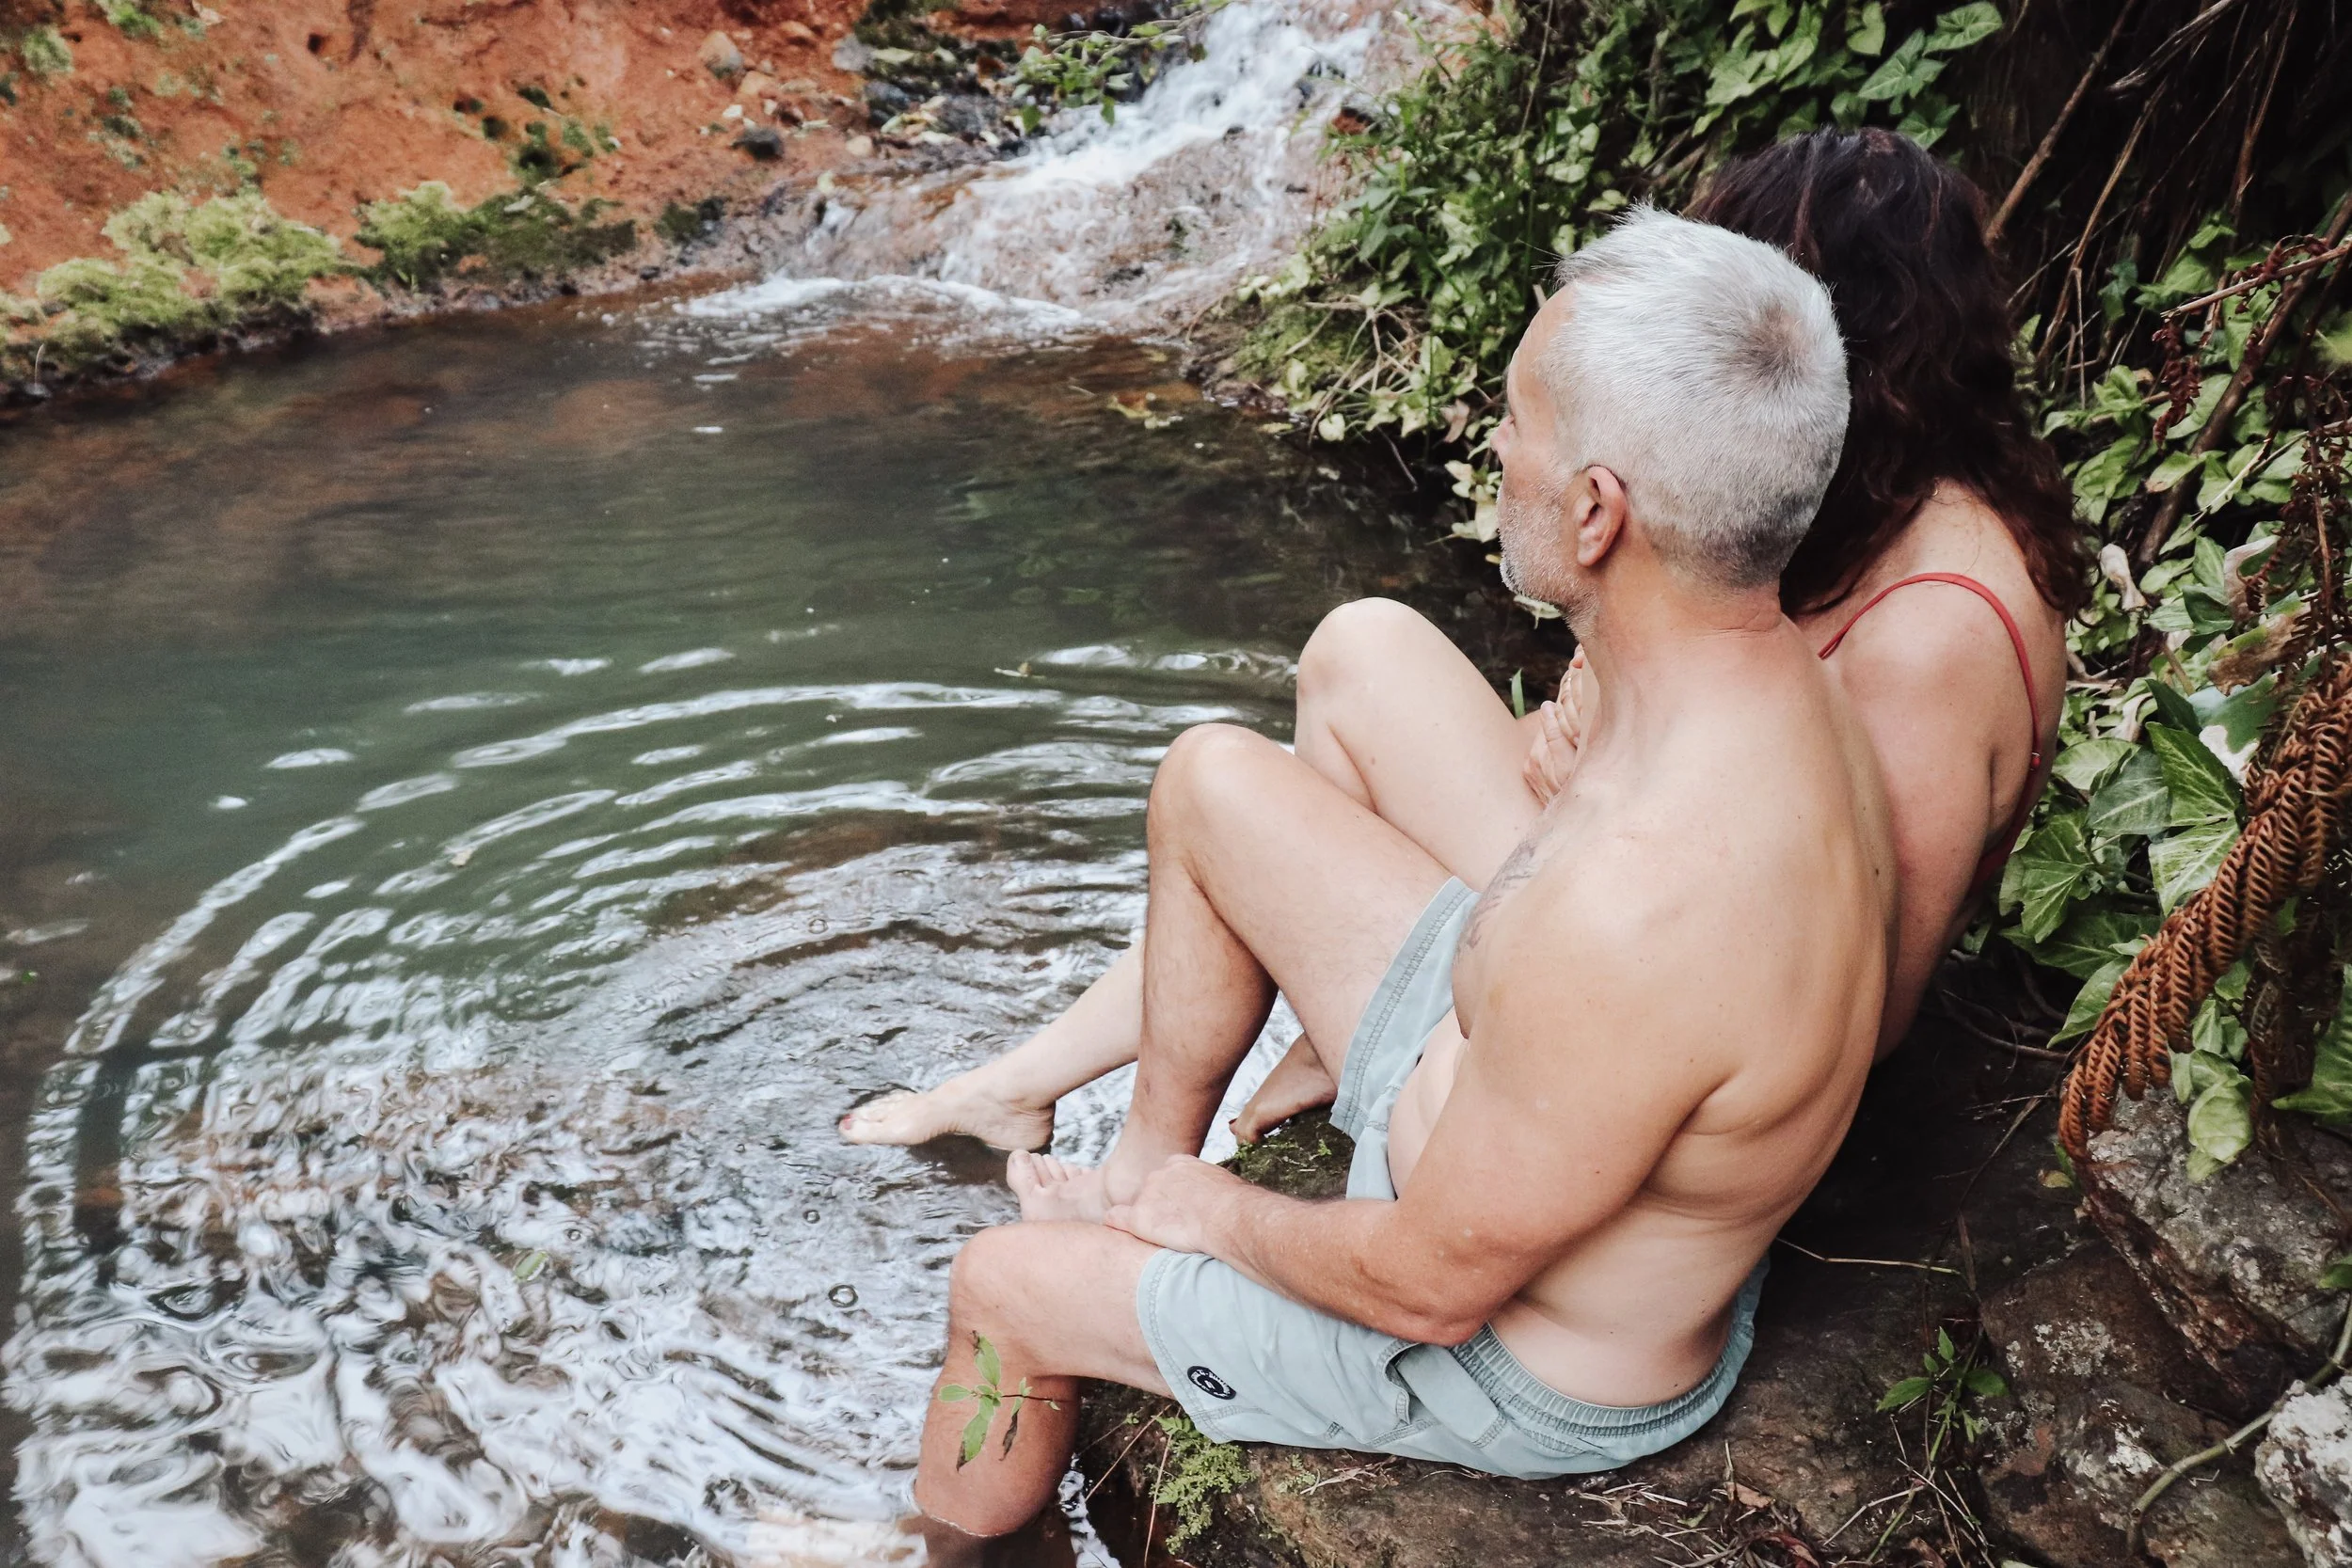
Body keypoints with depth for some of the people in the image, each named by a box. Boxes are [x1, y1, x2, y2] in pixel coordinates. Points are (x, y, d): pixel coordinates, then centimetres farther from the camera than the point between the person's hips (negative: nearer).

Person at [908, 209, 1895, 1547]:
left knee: (1000, 1287, 6)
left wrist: (1224, 1215, -6)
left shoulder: (1636, 913, -43)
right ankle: (1149, 1164, 27)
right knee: (1211, 777, 6)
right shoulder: (1773, 676, -13)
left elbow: (1431, 1285, -29)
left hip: (1526, 1367, -7)